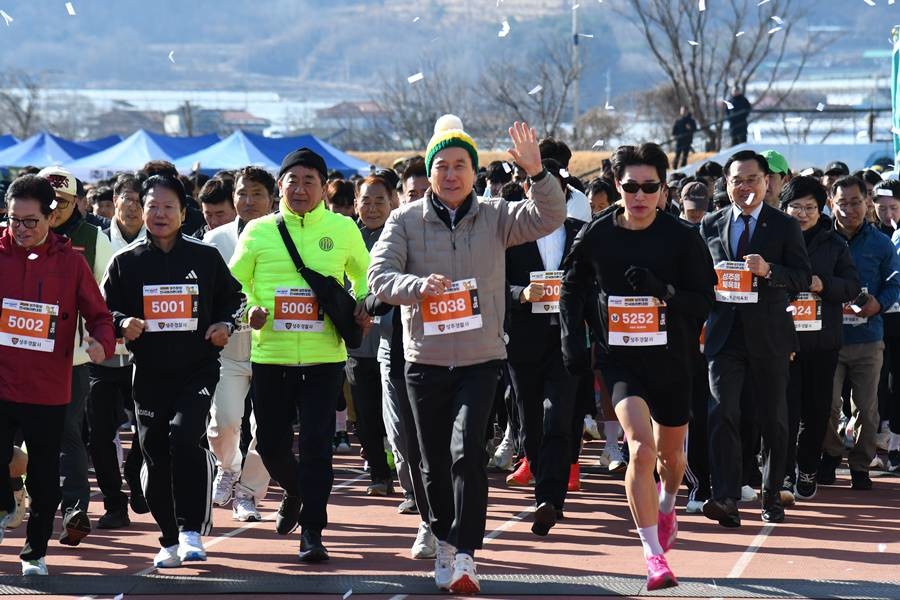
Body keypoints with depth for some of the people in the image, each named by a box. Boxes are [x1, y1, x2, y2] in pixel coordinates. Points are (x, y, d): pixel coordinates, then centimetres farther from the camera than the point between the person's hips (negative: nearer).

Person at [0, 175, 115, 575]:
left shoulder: (70, 261, 1)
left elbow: (98, 314, 2)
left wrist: (102, 342, -16)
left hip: (49, 389, 0)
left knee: (44, 475, 8)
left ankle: (35, 552, 22)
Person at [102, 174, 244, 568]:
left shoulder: (205, 257, 4)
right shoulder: (126, 262, 5)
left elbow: (233, 296, 16)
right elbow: (105, 310, 7)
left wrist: (226, 324, -3)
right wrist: (123, 324, -14)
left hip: (198, 368, -2)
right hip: (149, 373, 2)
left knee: (184, 436, -22)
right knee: (155, 454, 3)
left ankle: (192, 531, -14)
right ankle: (170, 540, 16)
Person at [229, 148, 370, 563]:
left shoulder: (342, 229, 3)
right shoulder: (258, 231, 3)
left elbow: (364, 275, 19)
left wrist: (362, 307, 1)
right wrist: (248, 310, -10)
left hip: (324, 356, -1)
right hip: (270, 354, 2)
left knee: (316, 445, -7)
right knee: (270, 443, 10)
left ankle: (312, 531, 1)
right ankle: (295, 493, 42)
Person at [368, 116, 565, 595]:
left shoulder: (495, 217, 2)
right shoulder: (405, 221, 1)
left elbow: (549, 218, -11)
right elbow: (379, 277, -9)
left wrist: (537, 173, -29)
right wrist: (418, 286, -30)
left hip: (480, 360, -1)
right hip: (426, 361, 1)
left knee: (467, 449, -18)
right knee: (435, 461, 10)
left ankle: (464, 555, -18)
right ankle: (443, 538, 33)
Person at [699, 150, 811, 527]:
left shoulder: (785, 226, 3)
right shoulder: (710, 226, 10)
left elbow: (803, 278, -4)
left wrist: (768, 270, -21)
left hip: (769, 336, -1)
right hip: (725, 335, 1)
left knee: (773, 418, 8)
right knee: (722, 413, -13)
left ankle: (772, 495, 21)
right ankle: (725, 499, -19)